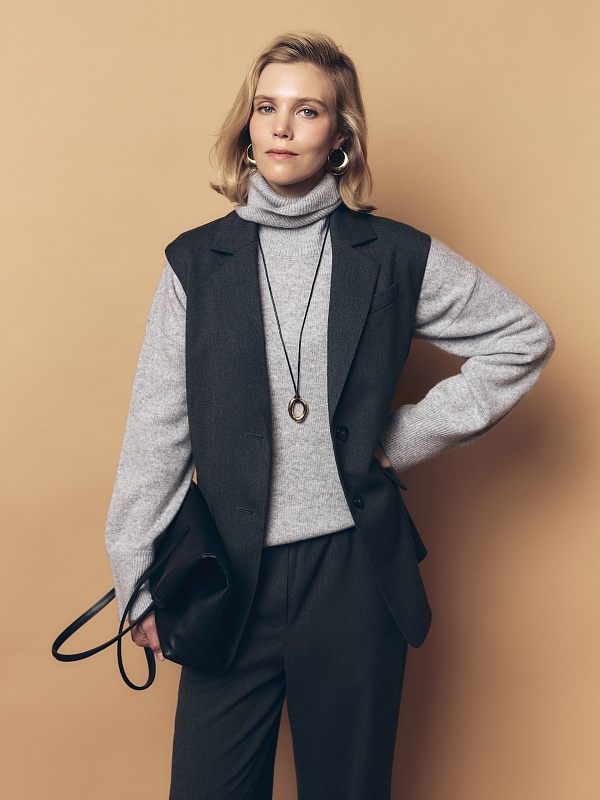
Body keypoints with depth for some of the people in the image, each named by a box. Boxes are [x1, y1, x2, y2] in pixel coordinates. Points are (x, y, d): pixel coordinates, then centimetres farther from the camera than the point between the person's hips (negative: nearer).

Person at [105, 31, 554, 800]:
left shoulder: (395, 258, 1)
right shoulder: (196, 261, 3)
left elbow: (522, 339, 10)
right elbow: (157, 429, 4)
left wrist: (411, 433, 1)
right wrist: (140, 579, 4)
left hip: (353, 572, 0)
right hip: (230, 573, 1)